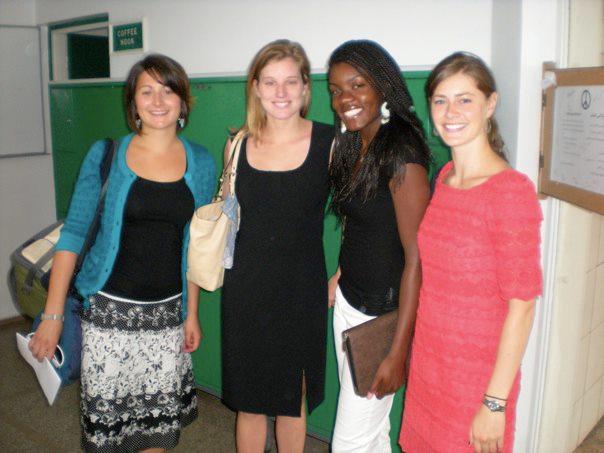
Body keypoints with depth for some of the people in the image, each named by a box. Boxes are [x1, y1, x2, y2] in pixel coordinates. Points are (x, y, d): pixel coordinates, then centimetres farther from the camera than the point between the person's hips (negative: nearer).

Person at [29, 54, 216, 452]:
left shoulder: (201, 163, 1)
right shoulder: (107, 153, -5)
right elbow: (74, 232, -3)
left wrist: (192, 313, 8)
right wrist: (53, 315, -7)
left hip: (167, 312, 2)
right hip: (109, 309, -1)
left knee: (160, 416, 9)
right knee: (105, 417, 6)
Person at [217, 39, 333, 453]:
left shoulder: (330, 143, -7)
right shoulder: (238, 144, 1)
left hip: (302, 292, -2)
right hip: (245, 292, 2)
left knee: (292, 400, 14)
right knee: (248, 400, 15)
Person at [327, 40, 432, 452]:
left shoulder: (401, 154, -19)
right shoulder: (352, 147, 7)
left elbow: (416, 258, -21)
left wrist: (399, 351, -20)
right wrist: (337, 280, 4)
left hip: (383, 316, -7)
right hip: (348, 302, 7)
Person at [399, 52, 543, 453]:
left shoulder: (512, 191, -19)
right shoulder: (443, 178, 3)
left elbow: (522, 306, -18)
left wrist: (495, 402, -16)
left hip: (478, 379, -6)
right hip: (428, 365, 6)